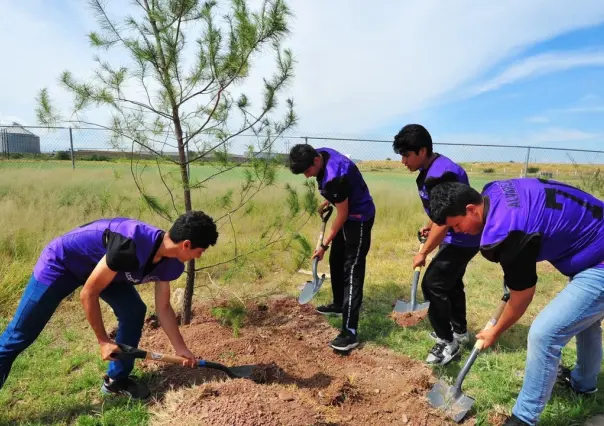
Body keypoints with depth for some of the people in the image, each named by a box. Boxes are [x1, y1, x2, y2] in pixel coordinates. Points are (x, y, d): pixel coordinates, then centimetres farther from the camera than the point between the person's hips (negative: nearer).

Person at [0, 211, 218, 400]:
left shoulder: (170, 263, -14)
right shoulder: (131, 245, -40)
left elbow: (163, 308, 0)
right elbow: (88, 293, -28)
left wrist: (180, 348, 4)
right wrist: (103, 341, -18)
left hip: (102, 265, 7)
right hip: (61, 262, -6)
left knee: (134, 311, -6)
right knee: (18, 336, -1)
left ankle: (116, 379, 14)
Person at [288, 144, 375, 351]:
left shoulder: (334, 177, -34)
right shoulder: (320, 154, -6)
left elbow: (342, 215, -24)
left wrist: (324, 245, -17)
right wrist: (328, 201, 11)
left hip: (359, 217, -10)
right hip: (348, 213, 10)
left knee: (352, 271, -12)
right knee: (336, 260, 20)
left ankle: (350, 332, -10)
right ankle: (339, 304, 39)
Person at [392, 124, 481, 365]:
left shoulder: (440, 175, -29)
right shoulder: (431, 168, 4)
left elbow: (444, 221, -29)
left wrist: (423, 253, -21)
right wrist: (429, 226, 10)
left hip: (462, 239, -11)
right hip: (458, 237, 11)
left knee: (433, 284, -11)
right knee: (450, 283, 22)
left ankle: (447, 342, 4)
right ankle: (459, 331, 41)